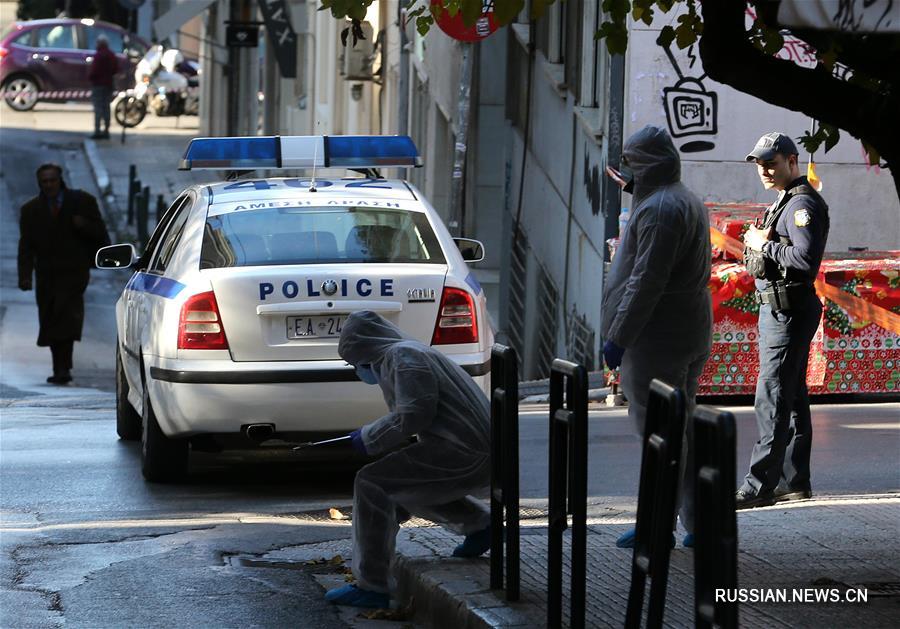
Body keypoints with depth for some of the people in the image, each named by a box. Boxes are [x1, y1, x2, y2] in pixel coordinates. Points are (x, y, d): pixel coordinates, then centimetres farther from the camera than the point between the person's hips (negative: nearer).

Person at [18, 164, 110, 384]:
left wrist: (84, 226, -17)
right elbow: (26, 247, 3)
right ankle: (61, 369, 12)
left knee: (66, 318, -18)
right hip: (46, 275, 3)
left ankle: (63, 369, -23)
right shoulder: (31, 210, 8)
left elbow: (100, 234, 5)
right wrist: (25, 276, -9)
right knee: (50, 322, 3)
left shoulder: (82, 201, 3)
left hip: (74, 272, -3)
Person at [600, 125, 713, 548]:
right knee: (682, 426, 14)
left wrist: (617, 337, -19)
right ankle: (698, 524, 16)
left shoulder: (659, 209, -17)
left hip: (658, 339, -11)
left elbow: (647, 280, -22)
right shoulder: (688, 203, 17)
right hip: (690, 337, 11)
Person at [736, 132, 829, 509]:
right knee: (792, 399, 13)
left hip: (788, 312, -11)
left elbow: (805, 258, -27)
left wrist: (764, 245, -16)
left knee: (772, 401, -12)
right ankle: (794, 482, 18)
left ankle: (758, 487, -14)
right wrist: (757, 242, 2)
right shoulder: (786, 202, 18)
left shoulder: (803, 203, -14)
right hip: (776, 310, 11)